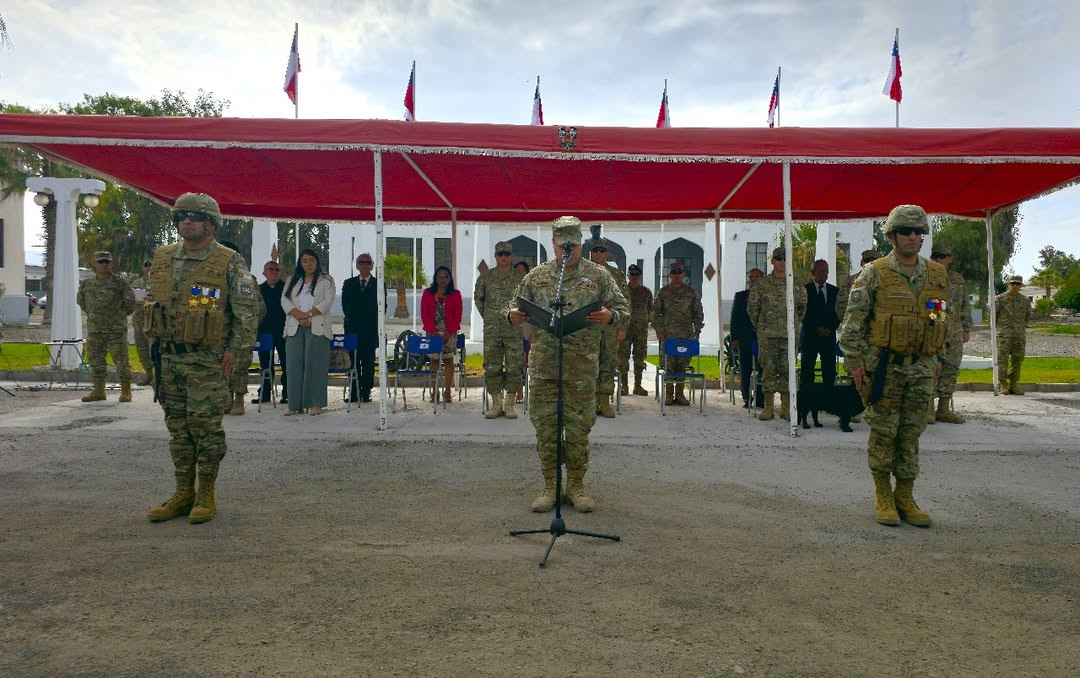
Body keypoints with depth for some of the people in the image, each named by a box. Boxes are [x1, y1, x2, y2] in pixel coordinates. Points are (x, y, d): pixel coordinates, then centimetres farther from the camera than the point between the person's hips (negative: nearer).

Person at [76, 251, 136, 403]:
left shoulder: (119, 282, -3)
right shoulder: (86, 284, 8)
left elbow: (130, 300, 1)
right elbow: (80, 301, 24)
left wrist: (121, 314, 4)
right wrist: (91, 314, 18)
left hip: (116, 329, -4)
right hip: (94, 330, 4)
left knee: (121, 361, -3)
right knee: (95, 361, 9)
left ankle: (125, 391, 4)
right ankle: (98, 391, 18)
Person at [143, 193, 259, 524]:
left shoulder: (229, 262, -7)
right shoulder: (162, 259, 9)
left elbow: (246, 311, -8)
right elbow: (153, 304, 18)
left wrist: (235, 350, -14)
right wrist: (155, 345, 12)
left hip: (208, 360, -6)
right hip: (169, 357, 6)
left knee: (206, 426, -2)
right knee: (177, 427, 11)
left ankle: (206, 496, 10)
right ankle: (183, 493, 21)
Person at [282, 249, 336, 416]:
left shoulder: (326, 280, 8)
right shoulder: (292, 280, 18)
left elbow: (327, 302, -5)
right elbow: (285, 300, 5)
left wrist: (308, 314, -13)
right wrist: (298, 315, -12)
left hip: (317, 327, -3)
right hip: (295, 328, 3)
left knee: (315, 364, -7)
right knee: (295, 364, -1)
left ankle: (315, 404, -5)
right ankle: (295, 404, 2)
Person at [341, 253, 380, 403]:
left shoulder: (378, 284, 6)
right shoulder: (349, 284, 13)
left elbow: (381, 307, 3)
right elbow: (345, 306, 11)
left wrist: (372, 322, -1)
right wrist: (352, 319, 4)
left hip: (371, 330, -2)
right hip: (353, 329, 2)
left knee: (368, 363, -2)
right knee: (353, 362, 2)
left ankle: (366, 393, 3)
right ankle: (354, 394, 5)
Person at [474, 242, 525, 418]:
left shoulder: (520, 278, 2)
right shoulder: (486, 277, 5)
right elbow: (478, 298, 18)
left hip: (514, 329, -1)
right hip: (491, 331, 1)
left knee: (514, 367, -1)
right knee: (492, 366, 3)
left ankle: (509, 404, 9)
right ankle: (496, 404, 12)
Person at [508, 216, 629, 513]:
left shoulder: (598, 276, 5)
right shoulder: (537, 276, 10)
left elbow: (622, 307, 7)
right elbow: (517, 305, 17)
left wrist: (611, 317, -16)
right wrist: (512, 315, -7)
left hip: (582, 366, -1)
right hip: (544, 364, 2)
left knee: (578, 428, 4)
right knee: (545, 426, 5)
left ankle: (576, 486, 19)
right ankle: (549, 487, 17)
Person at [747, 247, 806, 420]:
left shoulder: (797, 284, 6)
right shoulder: (762, 284, 2)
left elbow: (802, 306, 18)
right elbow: (752, 307, 10)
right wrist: (760, 326, 12)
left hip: (789, 334, 1)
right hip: (767, 335, -1)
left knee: (787, 369, 3)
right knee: (768, 369, 1)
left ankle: (786, 407, 11)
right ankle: (768, 407, 6)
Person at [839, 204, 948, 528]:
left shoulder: (938, 275, 8)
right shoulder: (874, 274, -6)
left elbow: (943, 320, 18)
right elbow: (853, 321, -7)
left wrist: (937, 361, 15)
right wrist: (855, 362, -11)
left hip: (921, 369, 4)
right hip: (884, 366, -4)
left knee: (911, 434, 9)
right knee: (883, 432, 2)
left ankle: (905, 497, 19)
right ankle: (883, 497, 14)